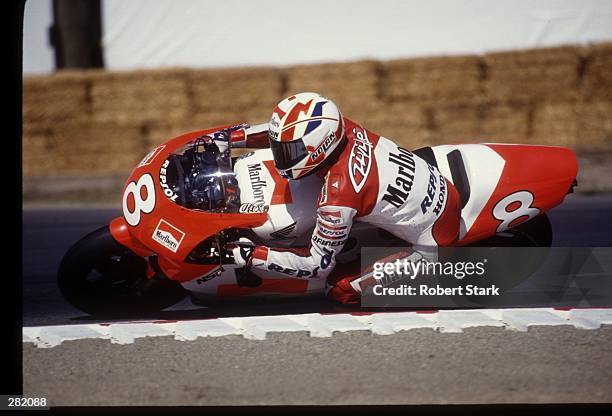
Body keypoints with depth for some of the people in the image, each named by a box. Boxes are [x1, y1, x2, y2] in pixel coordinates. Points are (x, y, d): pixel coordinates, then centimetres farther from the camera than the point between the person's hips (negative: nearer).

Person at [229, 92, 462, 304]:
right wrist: (230, 137, 11)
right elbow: (289, 131, 12)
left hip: (435, 241, -8)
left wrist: (247, 255, -18)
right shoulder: (344, 128, -10)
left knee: (341, 290, -5)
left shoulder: (338, 193, -29)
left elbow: (319, 265, -17)